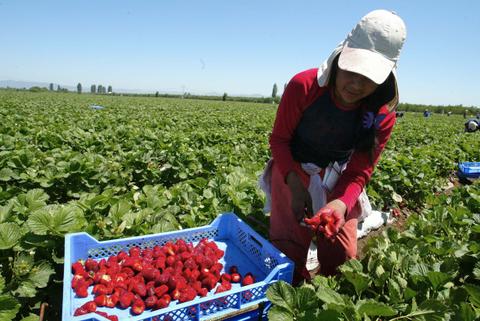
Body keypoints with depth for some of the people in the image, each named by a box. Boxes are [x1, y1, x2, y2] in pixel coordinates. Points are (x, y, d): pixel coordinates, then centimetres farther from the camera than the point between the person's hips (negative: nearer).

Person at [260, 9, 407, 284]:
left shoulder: (383, 116, -21)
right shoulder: (303, 85, -27)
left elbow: (358, 173, -16)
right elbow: (279, 139, -15)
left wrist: (341, 203, -40)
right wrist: (295, 182, -33)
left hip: (337, 180, 2)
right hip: (293, 171, -1)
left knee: (343, 257, 4)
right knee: (287, 253, -5)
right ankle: (294, 299, 30)